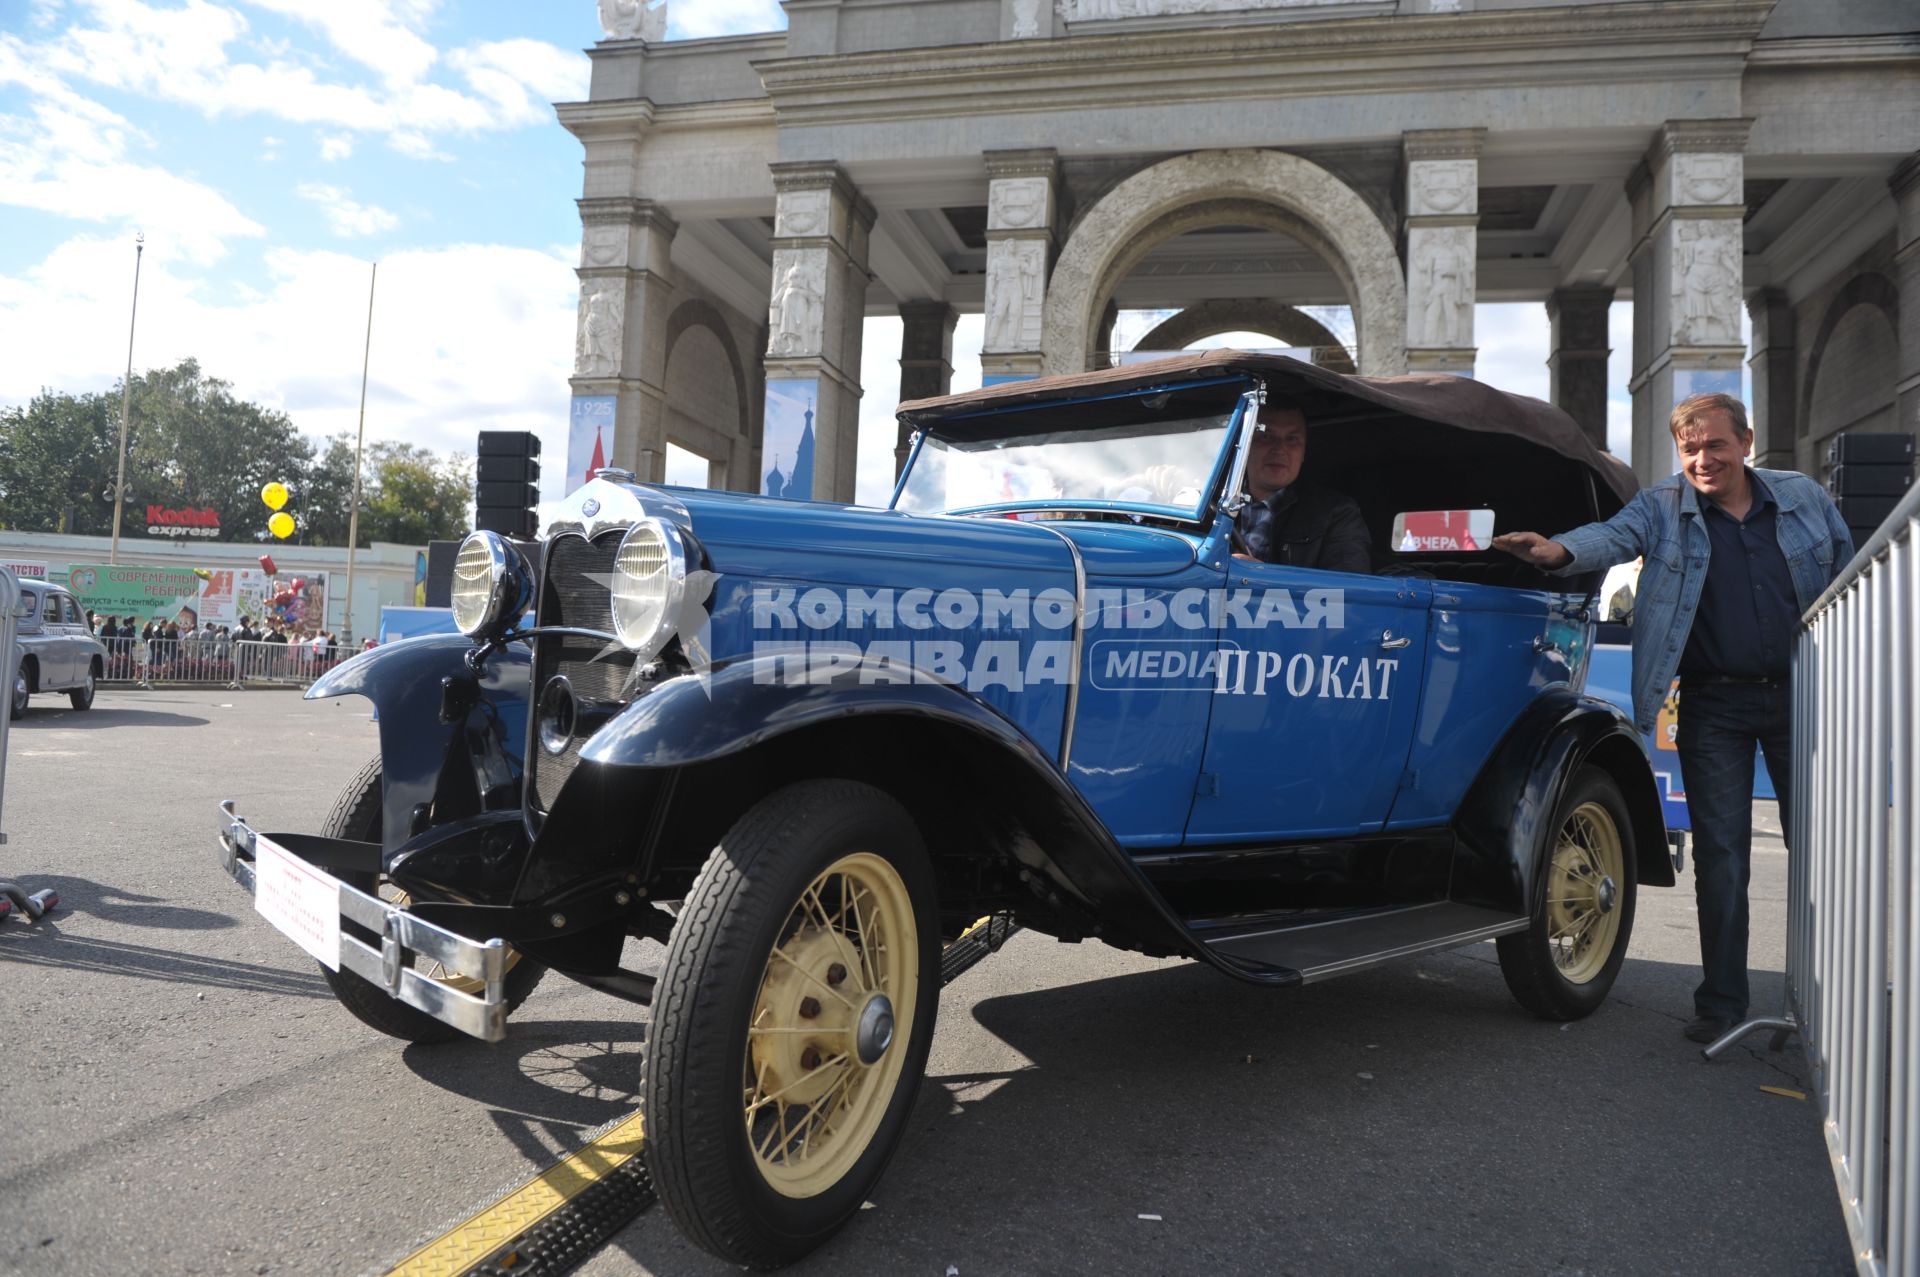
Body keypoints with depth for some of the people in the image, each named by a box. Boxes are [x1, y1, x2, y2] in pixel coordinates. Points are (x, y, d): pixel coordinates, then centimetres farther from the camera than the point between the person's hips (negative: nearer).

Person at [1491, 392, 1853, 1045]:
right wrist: (1560, 551, -43)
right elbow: (1616, 535, -20)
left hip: (1800, 697, 2)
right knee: (1719, 854, 2)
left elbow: (1848, 577, 15)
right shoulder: (1663, 507, 0)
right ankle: (1722, 1001, 13)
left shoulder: (1803, 498, 8)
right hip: (1714, 706, -2)